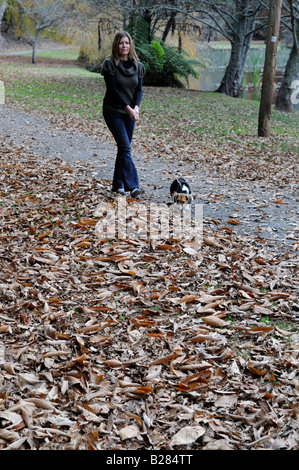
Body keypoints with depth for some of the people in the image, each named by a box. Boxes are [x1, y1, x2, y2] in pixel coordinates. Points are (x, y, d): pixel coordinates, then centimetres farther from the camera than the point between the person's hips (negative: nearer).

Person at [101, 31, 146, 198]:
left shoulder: (137, 65, 5)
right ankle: (132, 186, -17)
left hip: (130, 112, 5)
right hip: (113, 111, -5)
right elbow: (113, 90, -14)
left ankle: (118, 184, 19)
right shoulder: (110, 64, -9)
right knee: (125, 147, -14)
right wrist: (128, 109, -20)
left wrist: (136, 107, -16)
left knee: (124, 148, 9)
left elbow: (139, 90, 3)